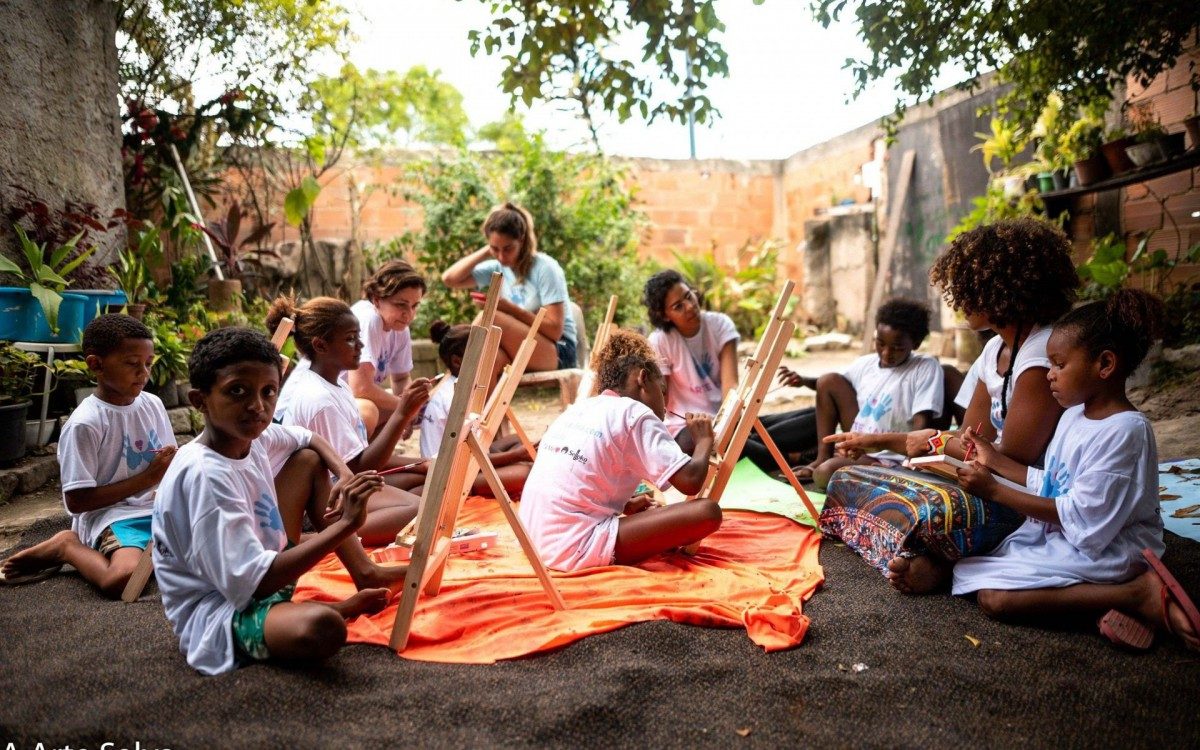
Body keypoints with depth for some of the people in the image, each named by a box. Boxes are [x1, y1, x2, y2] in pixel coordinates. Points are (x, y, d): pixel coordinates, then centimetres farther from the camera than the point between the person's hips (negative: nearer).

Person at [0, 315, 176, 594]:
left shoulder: (153, 404, 6)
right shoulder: (85, 424, -12)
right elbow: (77, 501, -13)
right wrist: (148, 478, -15)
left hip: (157, 508, 7)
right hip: (111, 514, -7)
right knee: (124, 578, -35)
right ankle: (67, 545, 0)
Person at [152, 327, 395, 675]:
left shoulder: (255, 438, -4)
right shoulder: (205, 475, -27)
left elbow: (311, 439, 18)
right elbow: (253, 583, -31)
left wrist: (344, 480, -4)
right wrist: (345, 525, -31)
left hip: (264, 571, 9)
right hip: (218, 614, -9)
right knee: (322, 627, -40)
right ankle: (341, 606, -2)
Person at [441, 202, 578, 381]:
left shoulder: (545, 268, -9)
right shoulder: (498, 268, 7)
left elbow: (554, 330, -14)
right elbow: (449, 279, 4)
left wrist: (508, 308, -21)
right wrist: (485, 253, -1)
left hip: (557, 352, -4)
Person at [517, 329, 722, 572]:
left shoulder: (579, 408, 16)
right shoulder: (636, 415, -5)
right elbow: (690, 480, -12)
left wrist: (624, 505, 22)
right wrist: (704, 441, 8)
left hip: (537, 540, 9)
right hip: (576, 551, -9)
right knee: (708, 512, -9)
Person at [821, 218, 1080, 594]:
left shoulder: (1043, 353, -18)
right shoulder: (998, 349, 11)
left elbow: (1012, 457, -19)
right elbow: (971, 438, 12)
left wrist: (938, 440, -4)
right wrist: (872, 441, 11)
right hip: (1000, 485, 10)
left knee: (929, 509, -43)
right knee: (848, 479, 1)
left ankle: (942, 562, -13)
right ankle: (936, 555, -14)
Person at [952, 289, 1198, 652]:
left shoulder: (1125, 430, -20)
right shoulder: (1074, 415, 8)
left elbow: (1080, 516, -21)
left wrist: (995, 490, -19)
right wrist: (995, 460, 9)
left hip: (1101, 551, -10)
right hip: (1051, 535, 10)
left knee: (994, 597, -22)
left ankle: (1138, 595, -14)